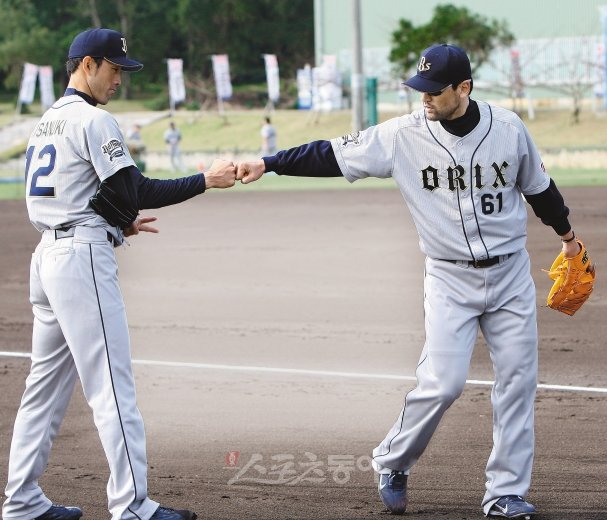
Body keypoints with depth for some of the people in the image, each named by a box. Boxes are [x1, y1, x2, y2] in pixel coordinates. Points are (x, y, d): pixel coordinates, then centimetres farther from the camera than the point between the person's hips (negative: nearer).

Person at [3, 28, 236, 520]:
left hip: (47, 255, 10)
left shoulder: (46, 123, 18)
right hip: (84, 257, -10)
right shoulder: (94, 121, -10)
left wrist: (118, 221, 16)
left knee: (46, 382, 13)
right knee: (112, 386, -9)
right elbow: (135, 191, -16)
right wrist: (205, 180, -6)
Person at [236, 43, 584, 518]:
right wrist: (268, 163, -18)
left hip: (511, 273, 2)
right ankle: (392, 463, 12)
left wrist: (566, 233, 25)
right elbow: (332, 155, -10)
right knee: (443, 382, -13)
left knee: (517, 380, 1)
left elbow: (538, 186, 11)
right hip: (450, 279, -2)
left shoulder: (509, 128, -6)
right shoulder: (404, 136, -11)